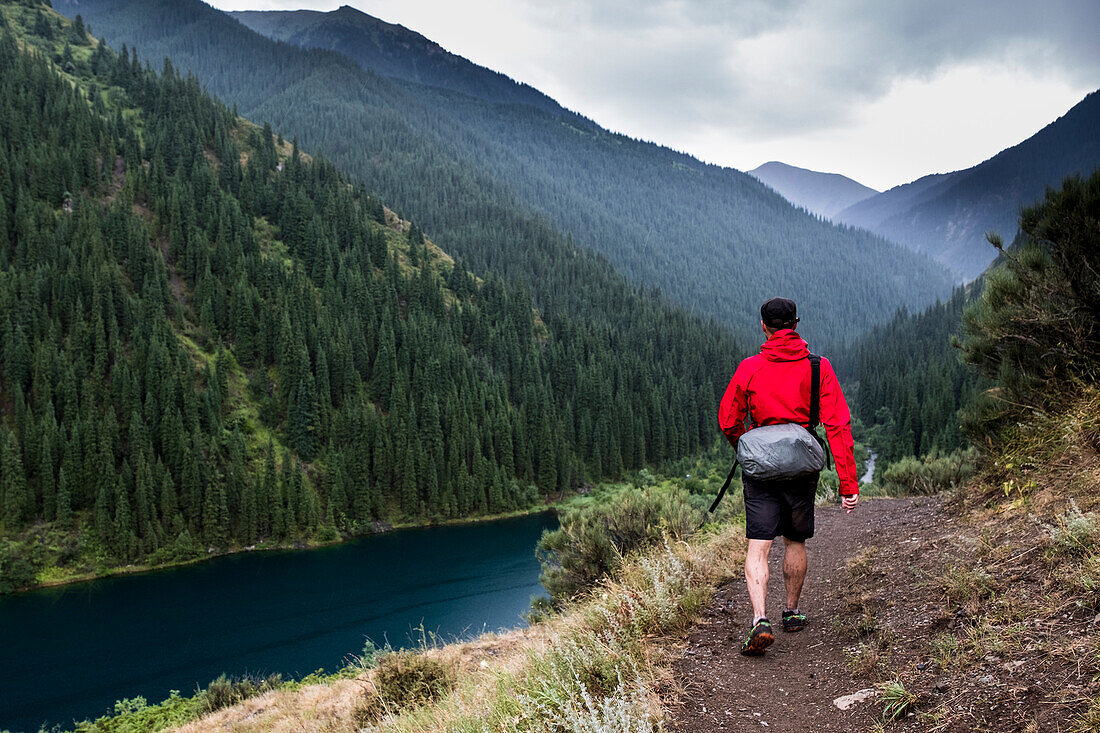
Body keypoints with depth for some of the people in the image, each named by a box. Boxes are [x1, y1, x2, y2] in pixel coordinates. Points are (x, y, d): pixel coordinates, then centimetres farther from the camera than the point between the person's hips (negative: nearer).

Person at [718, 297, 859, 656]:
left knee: (758, 546, -3)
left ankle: (760, 620, -19)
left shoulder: (749, 368, -4)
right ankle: (792, 613, 32)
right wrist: (848, 483, -7)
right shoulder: (819, 368, -3)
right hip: (802, 469, 2)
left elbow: (728, 422, 2)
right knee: (796, 541, 19)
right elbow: (838, 426, -8)